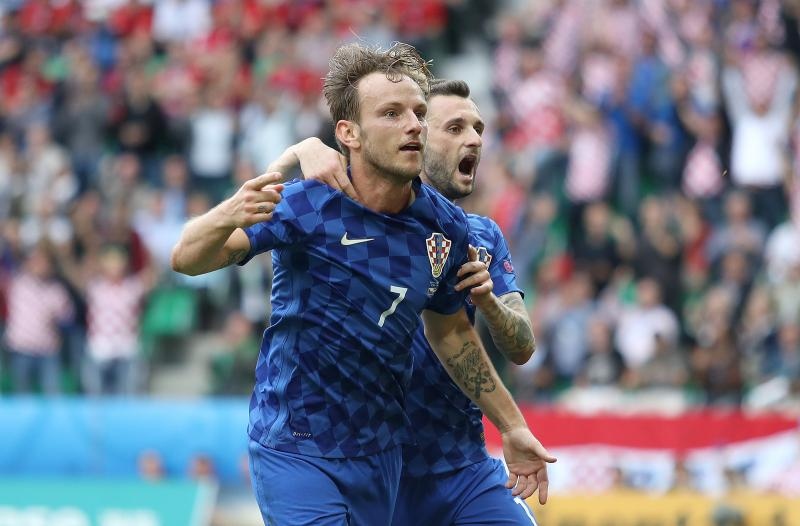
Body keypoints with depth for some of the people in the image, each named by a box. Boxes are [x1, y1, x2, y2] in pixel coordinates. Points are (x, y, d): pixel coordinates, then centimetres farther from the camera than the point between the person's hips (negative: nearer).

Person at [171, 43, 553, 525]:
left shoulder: (447, 229, -2)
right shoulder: (306, 206, -17)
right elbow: (187, 260, -22)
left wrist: (511, 426, 20)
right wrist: (227, 217, -45)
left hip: (381, 454, 5)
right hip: (296, 449, -5)